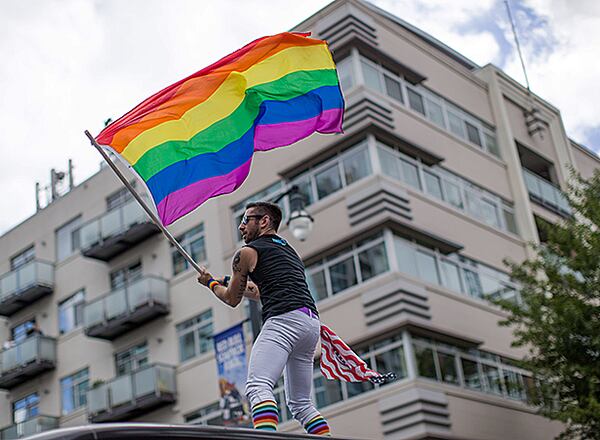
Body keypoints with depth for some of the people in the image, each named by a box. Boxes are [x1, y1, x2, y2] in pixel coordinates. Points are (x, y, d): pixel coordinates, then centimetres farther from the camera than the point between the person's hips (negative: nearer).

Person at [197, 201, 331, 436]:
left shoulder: (248, 252, 9)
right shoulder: (290, 251, 31)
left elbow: (232, 299, 18)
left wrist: (210, 282, 36)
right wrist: (252, 289, 47)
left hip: (284, 320, -8)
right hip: (312, 322, 8)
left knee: (258, 387, -20)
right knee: (300, 403, 14)